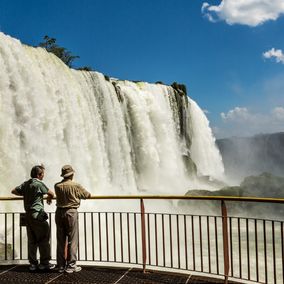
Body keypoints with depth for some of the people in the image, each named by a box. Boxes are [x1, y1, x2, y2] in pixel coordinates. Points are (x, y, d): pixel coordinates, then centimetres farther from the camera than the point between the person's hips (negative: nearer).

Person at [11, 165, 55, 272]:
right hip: (38, 215, -7)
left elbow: (14, 191, 17)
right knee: (44, 239, 2)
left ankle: (33, 264, 14)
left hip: (28, 215, 7)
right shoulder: (39, 183, -12)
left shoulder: (26, 184, 10)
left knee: (32, 240, 10)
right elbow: (51, 193, -5)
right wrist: (49, 199, 17)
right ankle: (44, 263, 5)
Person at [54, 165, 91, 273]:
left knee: (60, 240, 10)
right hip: (71, 212, -5)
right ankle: (71, 265, 5)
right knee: (72, 240, 3)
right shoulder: (76, 186, -9)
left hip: (59, 212, 5)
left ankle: (61, 266, 16)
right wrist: (79, 195, 26)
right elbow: (88, 195, 2)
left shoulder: (57, 186, 1)